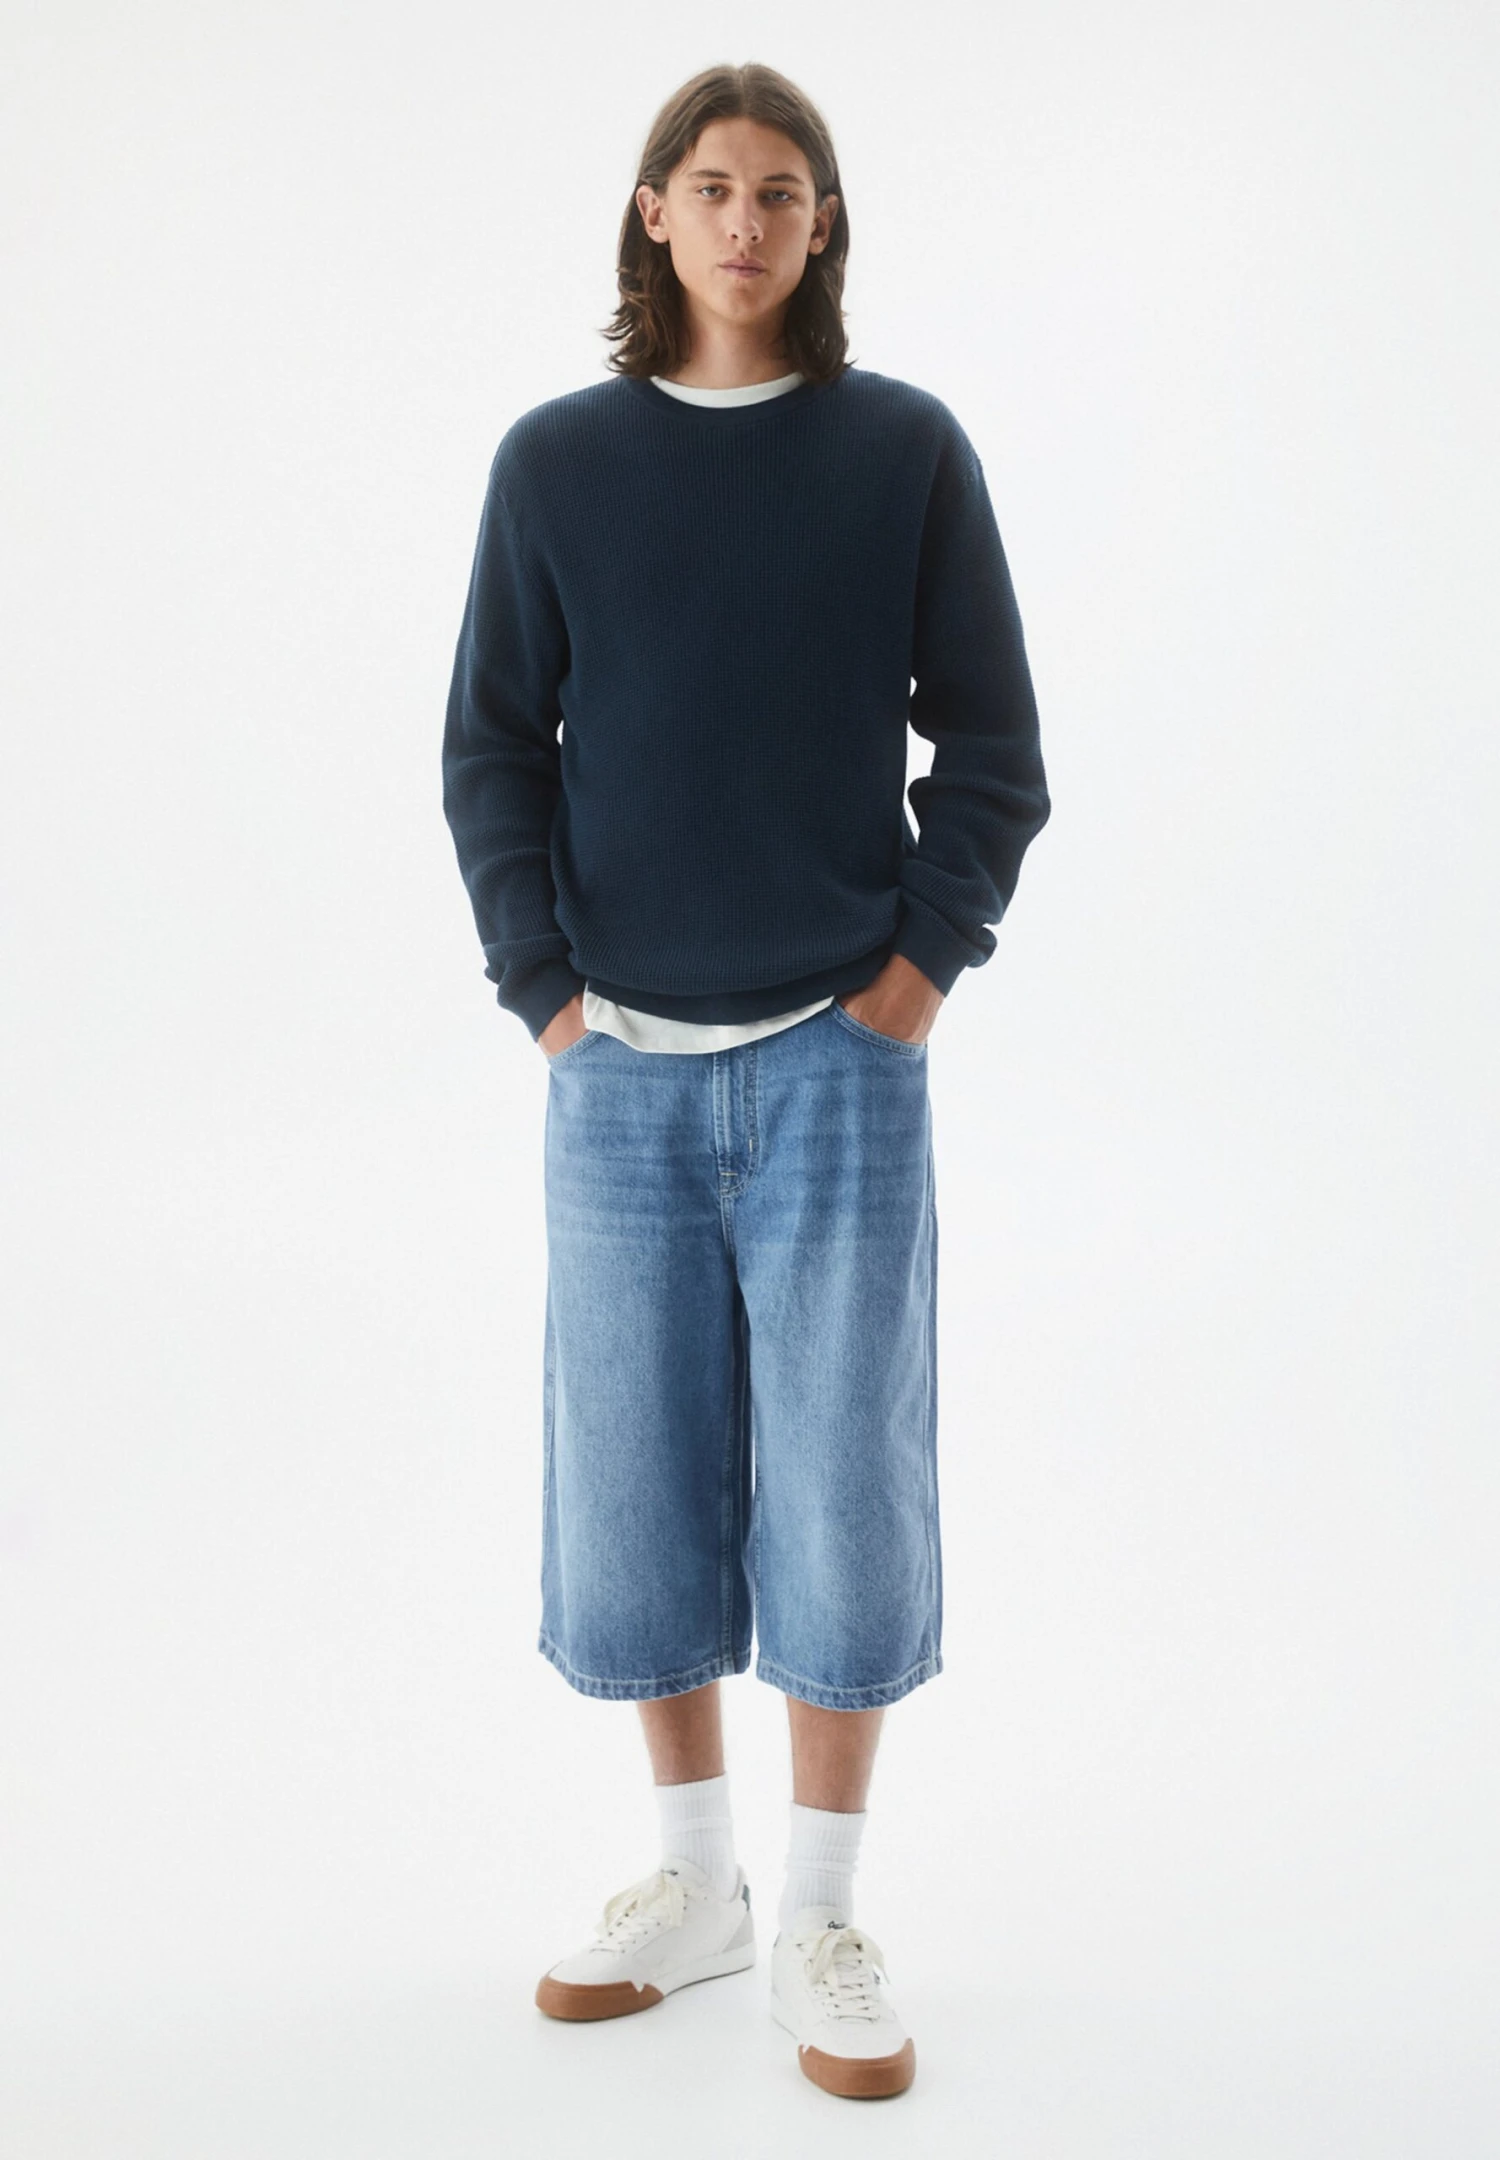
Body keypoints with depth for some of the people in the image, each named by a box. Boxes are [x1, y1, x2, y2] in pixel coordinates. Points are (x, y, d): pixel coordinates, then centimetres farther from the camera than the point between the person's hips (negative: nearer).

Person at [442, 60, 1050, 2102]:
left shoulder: (908, 448, 3)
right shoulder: (556, 459, 5)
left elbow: (995, 746, 4)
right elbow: (492, 748, 6)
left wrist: (924, 960, -5)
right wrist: (542, 986, -3)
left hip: (839, 1057, -1)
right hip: (620, 1068, 2)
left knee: (845, 1483, 3)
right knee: (633, 1479, 9)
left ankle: (825, 1916, 20)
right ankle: (693, 1875, 28)